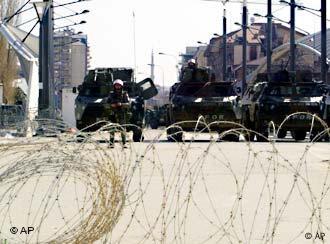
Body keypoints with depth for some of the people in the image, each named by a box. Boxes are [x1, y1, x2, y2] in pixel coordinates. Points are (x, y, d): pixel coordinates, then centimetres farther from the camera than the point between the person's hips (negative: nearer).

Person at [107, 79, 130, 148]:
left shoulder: (124, 94, 3)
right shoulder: (111, 94, 11)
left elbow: (128, 104, -5)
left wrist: (121, 104, -21)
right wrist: (111, 105, -10)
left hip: (122, 115, -2)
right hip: (113, 114, 2)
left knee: (122, 129, -7)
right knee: (112, 129, -2)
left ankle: (124, 143, -4)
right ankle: (111, 143, 1)